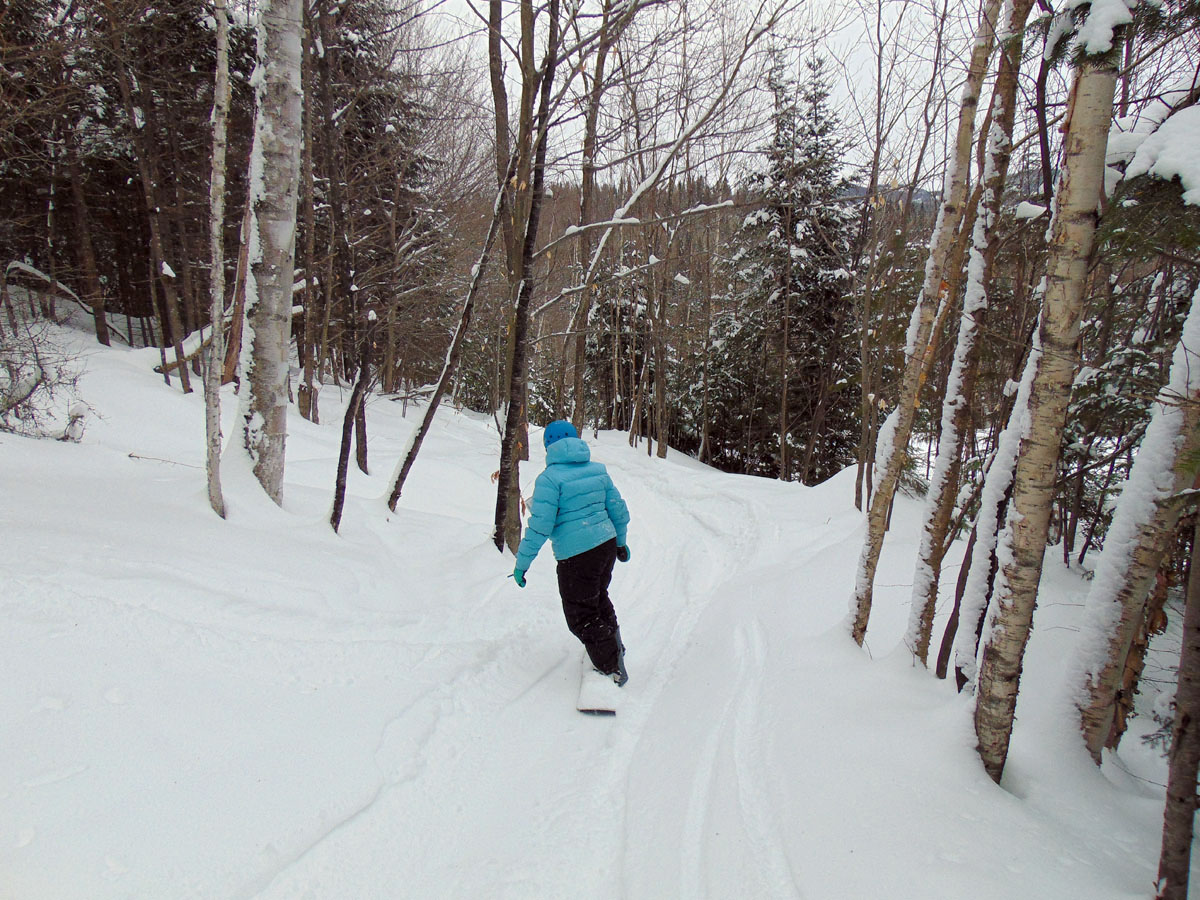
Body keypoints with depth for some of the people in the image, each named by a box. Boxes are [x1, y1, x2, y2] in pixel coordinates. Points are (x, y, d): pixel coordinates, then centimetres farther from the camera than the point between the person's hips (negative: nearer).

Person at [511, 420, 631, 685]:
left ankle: (612, 669, 14)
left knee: (581, 616, 8)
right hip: (607, 545, 7)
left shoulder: (550, 478, -13)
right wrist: (620, 542, 26)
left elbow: (540, 526, -17)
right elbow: (618, 510, 11)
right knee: (598, 598, 30)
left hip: (576, 556, -7)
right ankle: (614, 647, 48)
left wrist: (522, 563, -8)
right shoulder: (597, 470, 5)